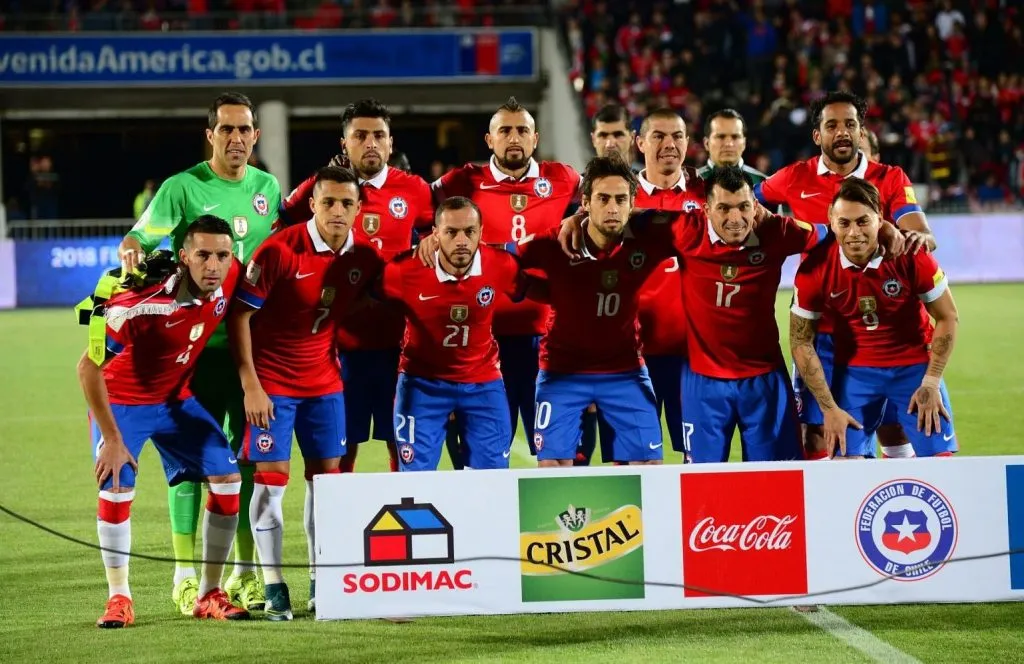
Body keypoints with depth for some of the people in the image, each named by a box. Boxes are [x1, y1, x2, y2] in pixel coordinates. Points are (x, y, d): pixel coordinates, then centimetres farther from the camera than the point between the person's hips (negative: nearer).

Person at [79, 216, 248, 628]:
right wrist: (111, 438, -23)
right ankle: (119, 598, -1)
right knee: (117, 489, -19)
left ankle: (210, 595, 7)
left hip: (176, 398, 5)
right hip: (121, 400, -5)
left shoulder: (229, 279, -18)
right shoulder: (143, 305, -34)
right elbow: (88, 367, -26)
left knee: (227, 479, -5)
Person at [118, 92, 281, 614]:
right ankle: (185, 576, 2)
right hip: (197, 343, -4)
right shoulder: (183, 188, -5)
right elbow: (141, 237, -12)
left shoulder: (268, 187, 9)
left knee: (249, 454, 9)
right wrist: (132, 252, -34)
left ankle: (245, 573, 18)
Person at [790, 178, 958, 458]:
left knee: (941, 460, -7)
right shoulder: (815, 270, -18)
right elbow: (801, 342, -7)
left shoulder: (911, 257, -20)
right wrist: (829, 408, -8)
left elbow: (947, 318, -5)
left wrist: (931, 383, -9)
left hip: (915, 364, 0)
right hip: (854, 369, 0)